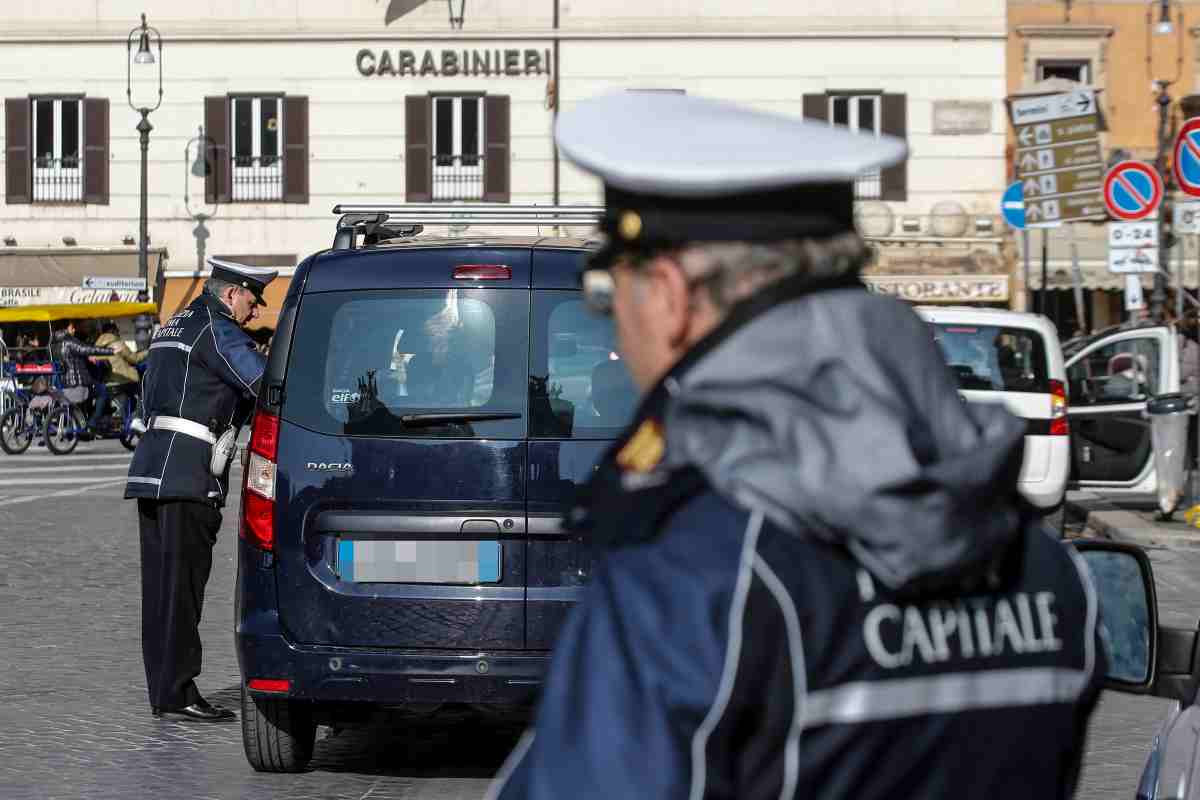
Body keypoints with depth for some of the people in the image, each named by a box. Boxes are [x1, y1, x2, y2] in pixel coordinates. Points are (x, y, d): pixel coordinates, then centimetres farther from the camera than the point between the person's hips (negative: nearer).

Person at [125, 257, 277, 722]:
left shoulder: (173, 328, 22)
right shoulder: (218, 331, -8)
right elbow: (267, 385, -16)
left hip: (152, 464, 9)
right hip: (189, 474, -9)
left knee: (160, 586, 8)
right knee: (182, 584, -8)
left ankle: (161, 693, 11)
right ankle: (177, 692, -8)